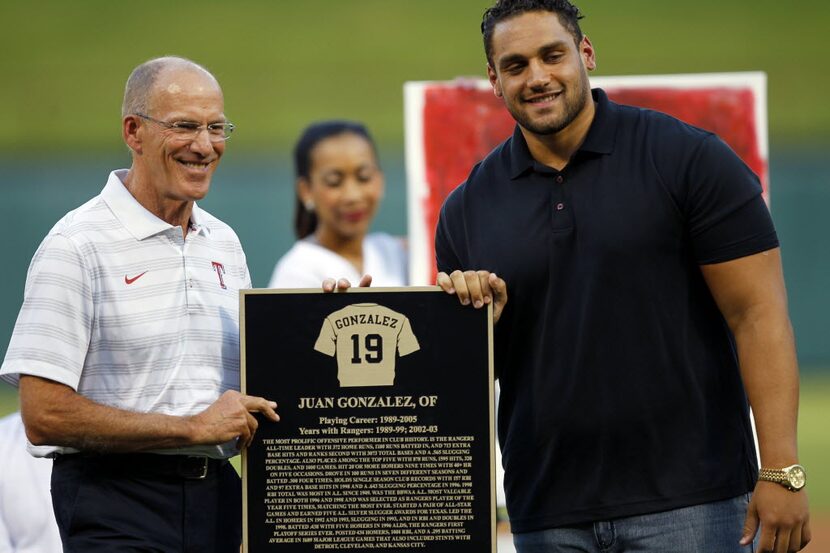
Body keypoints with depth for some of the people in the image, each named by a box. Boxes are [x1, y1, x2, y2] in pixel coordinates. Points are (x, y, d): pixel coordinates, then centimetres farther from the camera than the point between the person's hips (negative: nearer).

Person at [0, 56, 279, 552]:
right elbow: (44, 416, -16)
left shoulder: (224, 244, 14)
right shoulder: (78, 246, -9)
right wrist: (193, 427, -15)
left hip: (218, 493, 6)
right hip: (118, 504, -6)